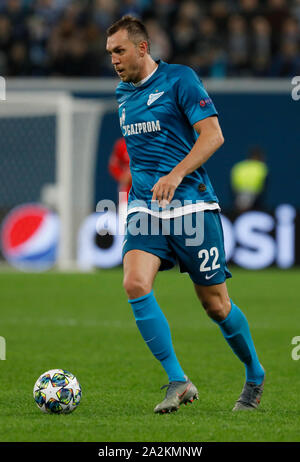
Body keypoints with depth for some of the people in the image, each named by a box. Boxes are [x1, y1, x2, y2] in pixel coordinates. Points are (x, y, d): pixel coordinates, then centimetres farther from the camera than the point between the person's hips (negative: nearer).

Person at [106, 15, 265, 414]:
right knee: (135, 283, -21)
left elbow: (213, 135, -13)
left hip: (191, 204, -5)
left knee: (215, 304, 1)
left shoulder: (179, 79, -6)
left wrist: (176, 175, -25)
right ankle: (178, 382, -17)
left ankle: (255, 376, 25)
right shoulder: (123, 93, 15)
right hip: (145, 208, 5)